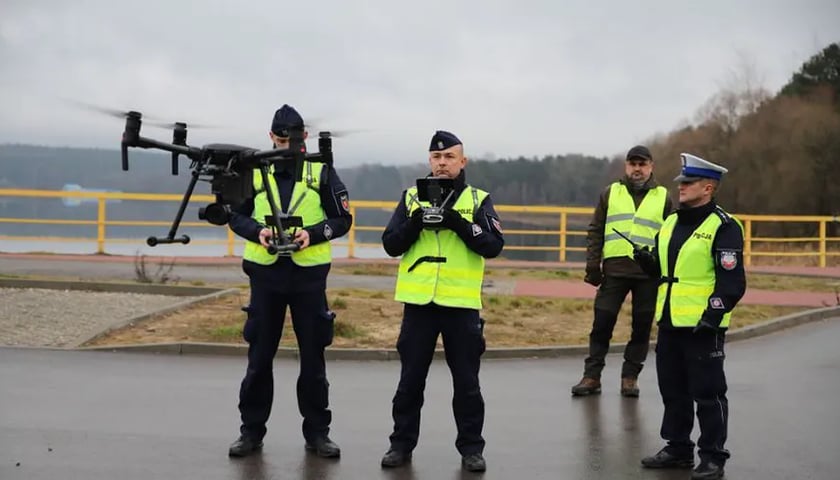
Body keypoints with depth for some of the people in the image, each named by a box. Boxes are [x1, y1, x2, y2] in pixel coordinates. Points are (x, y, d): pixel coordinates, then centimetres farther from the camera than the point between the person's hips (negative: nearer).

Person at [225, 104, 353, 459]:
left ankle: (317, 432, 16)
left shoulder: (322, 171, 1)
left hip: (309, 273, -1)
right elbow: (236, 214, 8)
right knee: (259, 355, 7)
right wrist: (257, 231, -12)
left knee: (312, 355, 6)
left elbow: (342, 218, 1)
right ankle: (252, 430, 16)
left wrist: (313, 234, -16)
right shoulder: (254, 170, 4)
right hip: (265, 271, 1)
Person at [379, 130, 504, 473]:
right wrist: (415, 222, -14)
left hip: (461, 303, -1)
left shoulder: (479, 200, 4)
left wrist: (457, 222, -19)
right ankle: (402, 443, 18)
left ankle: (471, 447, 14)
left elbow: (493, 246, -9)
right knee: (411, 378, 8)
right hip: (418, 301, 1)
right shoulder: (412, 197, 9)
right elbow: (391, 245, 3)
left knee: (466, 380, 5)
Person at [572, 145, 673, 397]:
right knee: (602, 324, 1)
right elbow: (595, 232, 10)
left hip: (650, 274, 0)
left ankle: (630, 377, 14)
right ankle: (592, 376, 9)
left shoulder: (663, 197, 9)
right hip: (614, 270, 0)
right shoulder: (610, 194, 11)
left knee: (642, 327, 4)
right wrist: (593, 266, 1)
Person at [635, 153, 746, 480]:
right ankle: (678, 449, 26)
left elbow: (732, 281, -15)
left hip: (703, 326, -8)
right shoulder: (671, 223, 14)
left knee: (708, 393, -2)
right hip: (670, 322, 8)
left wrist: (713, 315, -21)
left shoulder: (723, 227, -11)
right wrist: (649, 262, 3)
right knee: (673, 390, 15)